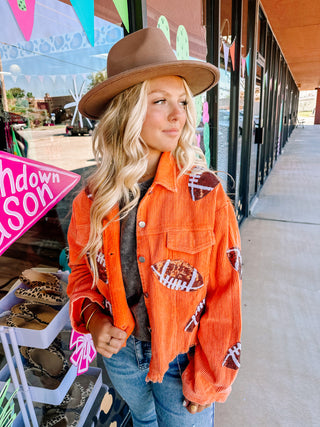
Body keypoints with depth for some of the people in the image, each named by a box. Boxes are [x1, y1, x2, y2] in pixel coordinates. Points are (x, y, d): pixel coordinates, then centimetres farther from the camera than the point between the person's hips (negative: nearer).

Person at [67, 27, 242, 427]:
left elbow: (223, 294, -15)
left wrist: (208, 379, -9)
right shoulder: (92, 198, -14)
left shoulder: (206, 194, -22)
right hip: (119, 352, 3)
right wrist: (92, 317, -14)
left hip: (183, 358, -2)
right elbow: (81, 266, 3)